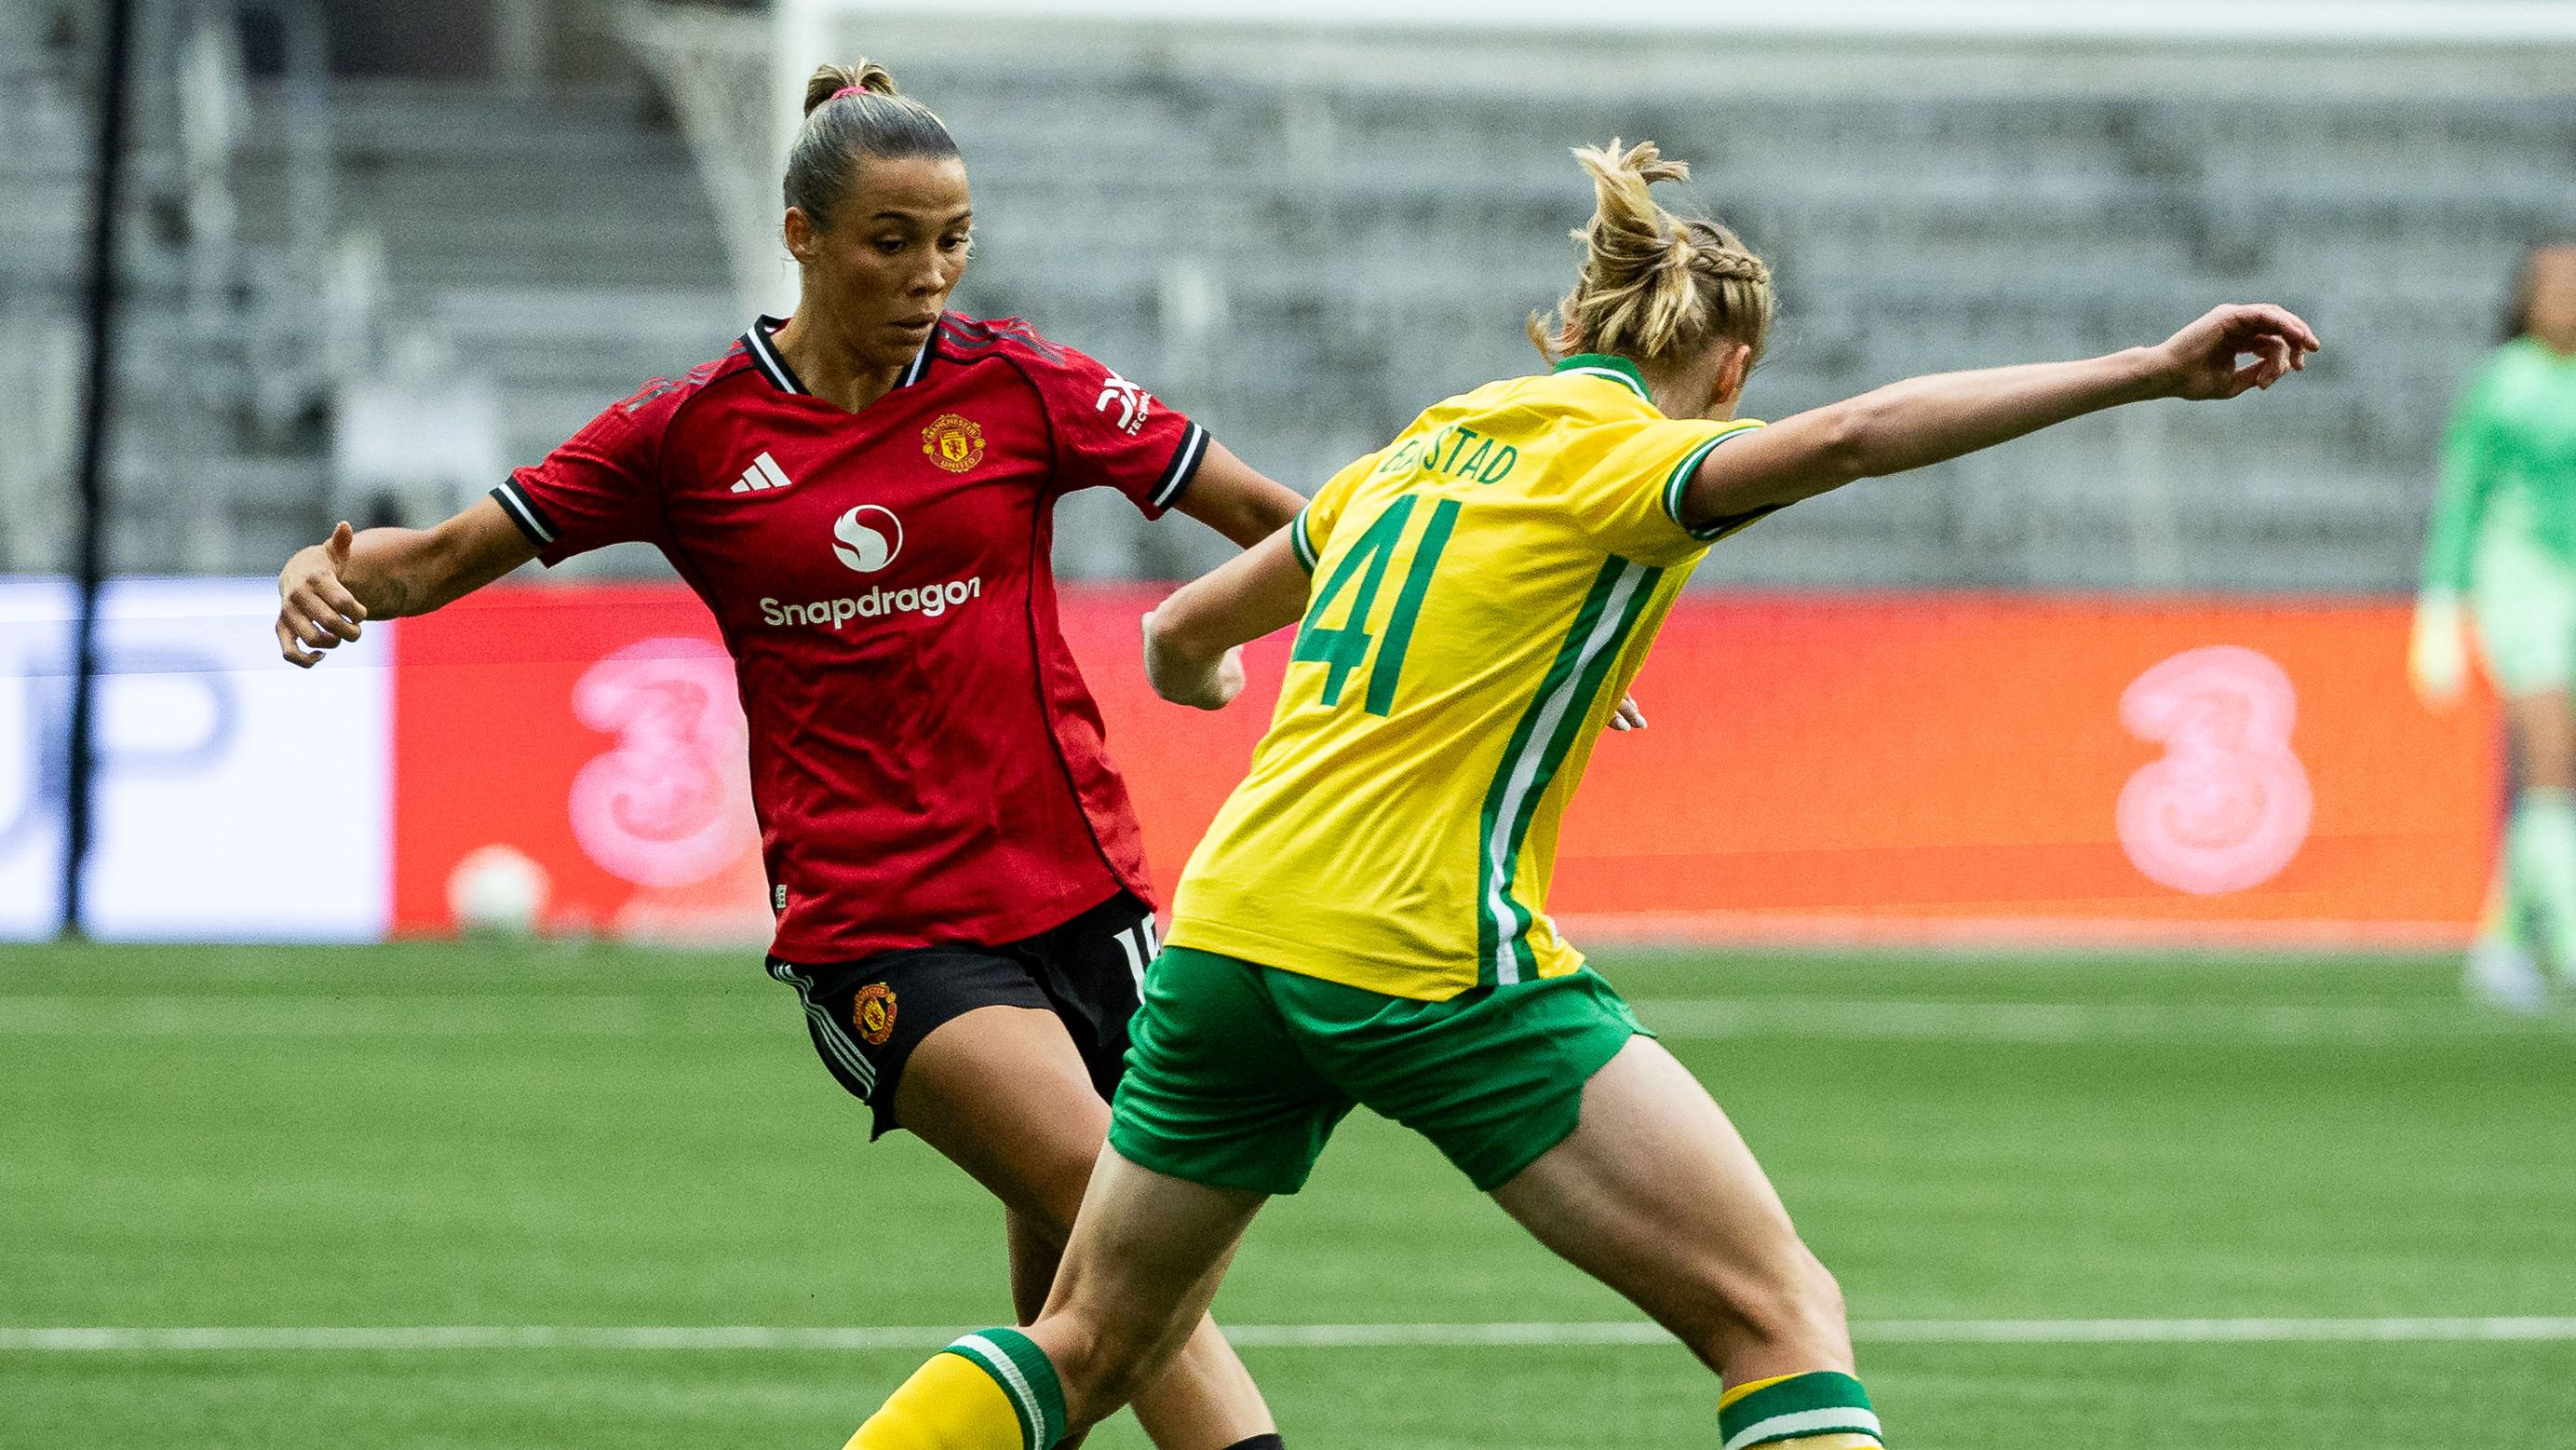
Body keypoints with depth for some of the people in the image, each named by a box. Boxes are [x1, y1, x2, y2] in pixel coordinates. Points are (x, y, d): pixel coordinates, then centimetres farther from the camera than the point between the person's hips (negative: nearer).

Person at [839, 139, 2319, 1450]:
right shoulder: (1626, 456, -2)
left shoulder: (1421, 447, 18)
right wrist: (2149, 371, -26)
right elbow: (1851, 436, -22)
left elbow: (1183, 641, 30)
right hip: (1431, 959, -7)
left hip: (1223, 930, 7)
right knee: (1783, 1316, -4)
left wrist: (1198, 676, 54)